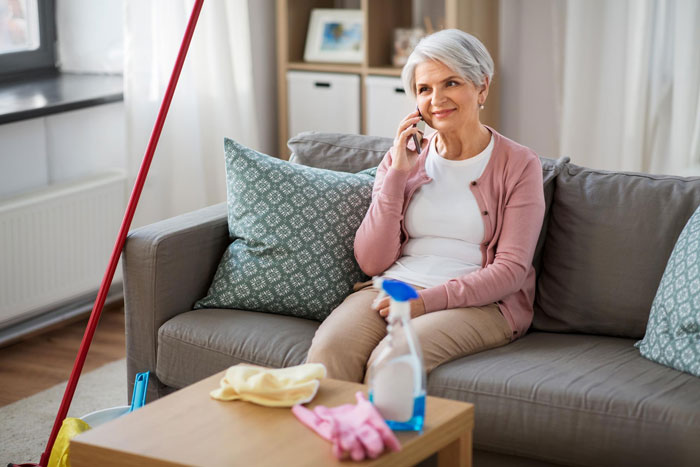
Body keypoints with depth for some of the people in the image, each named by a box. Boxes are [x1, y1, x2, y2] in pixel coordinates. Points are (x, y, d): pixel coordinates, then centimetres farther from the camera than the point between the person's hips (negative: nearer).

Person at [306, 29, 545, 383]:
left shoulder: (519, 165, 3)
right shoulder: (403, 159, 13)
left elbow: (511, 270, -5)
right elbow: (371, 261, 4)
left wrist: (427, 300, -16)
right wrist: (398, 174, -4)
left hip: (477, 302, -3)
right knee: (329, 349, -30)